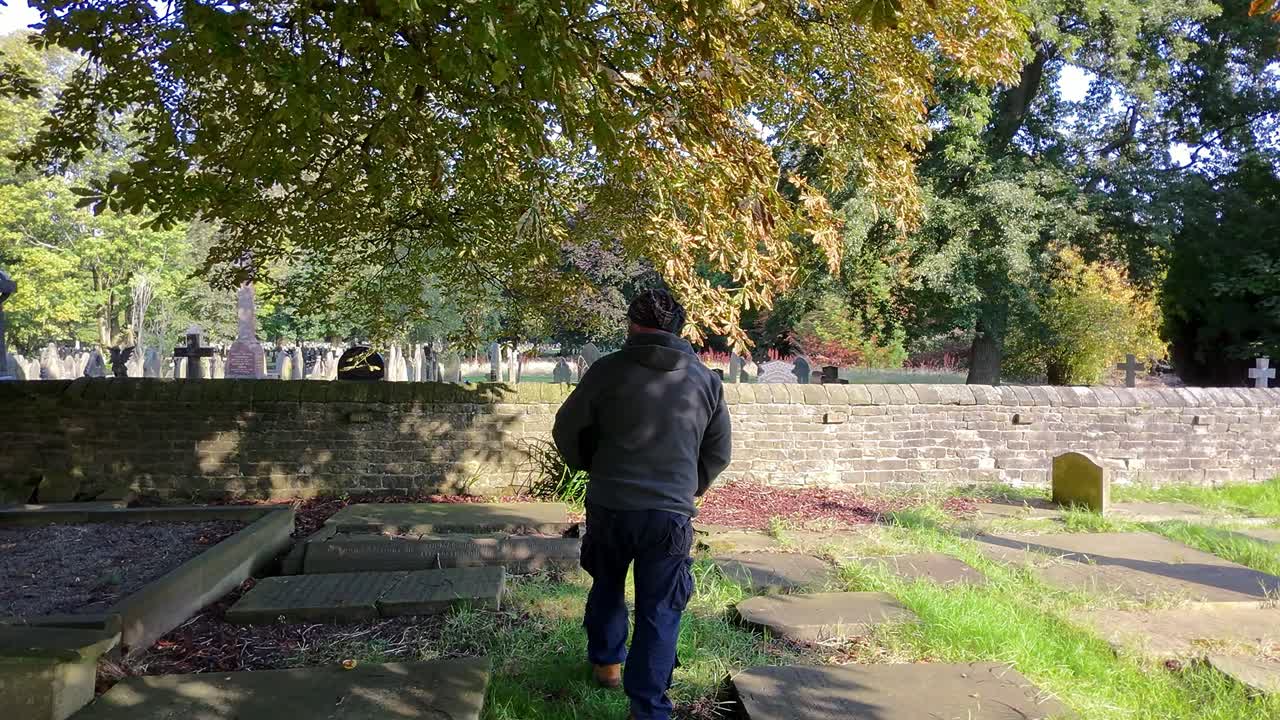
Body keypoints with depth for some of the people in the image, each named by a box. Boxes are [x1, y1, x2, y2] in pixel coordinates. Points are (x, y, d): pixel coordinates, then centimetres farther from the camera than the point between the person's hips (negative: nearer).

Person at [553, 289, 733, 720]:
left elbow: (567, 431, 2)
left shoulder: (608, 370, -6)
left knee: (607, 587, 26)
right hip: (672, 514, 0)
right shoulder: (706, 380, 4)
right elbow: (718, 454, 11)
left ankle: (607, 663, 42)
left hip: (609, 506, 0)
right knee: (659, 612, 8)